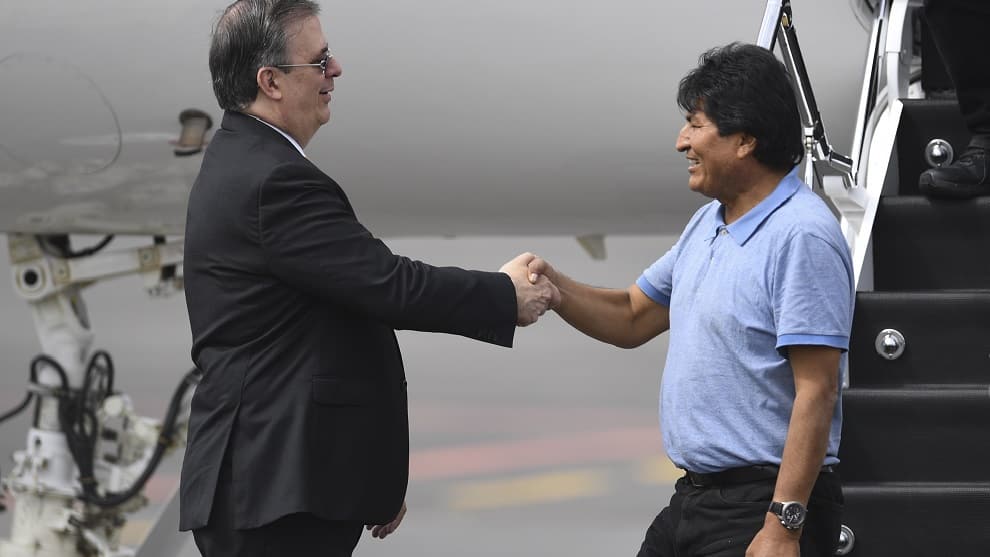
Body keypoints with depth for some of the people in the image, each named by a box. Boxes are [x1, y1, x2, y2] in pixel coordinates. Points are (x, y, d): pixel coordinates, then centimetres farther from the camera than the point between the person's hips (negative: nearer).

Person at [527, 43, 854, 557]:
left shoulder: (801, 236, -17)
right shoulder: (708, 225, 14)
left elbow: (816, 393, -21)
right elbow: (633, 319, 23)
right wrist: (552, 286, 4)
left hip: (760, 508, -9)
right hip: (693, 497, 9)